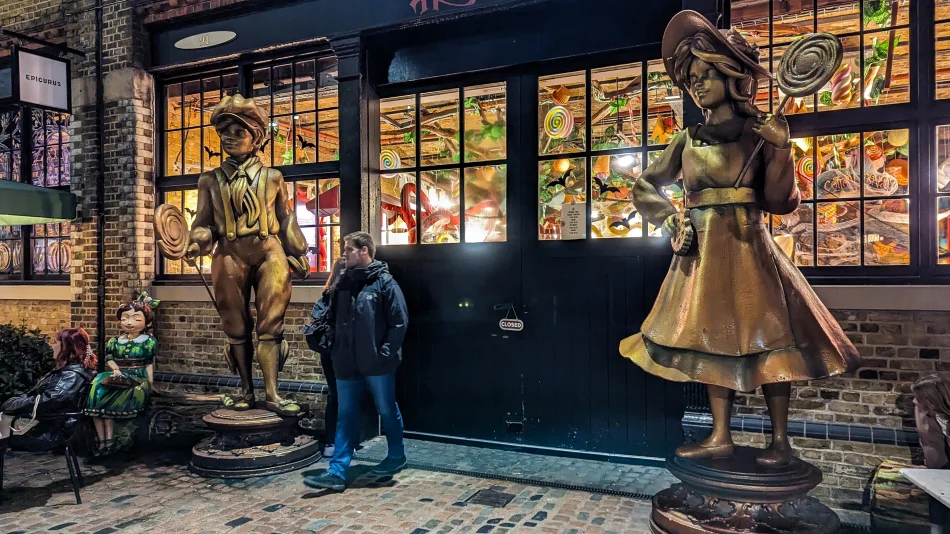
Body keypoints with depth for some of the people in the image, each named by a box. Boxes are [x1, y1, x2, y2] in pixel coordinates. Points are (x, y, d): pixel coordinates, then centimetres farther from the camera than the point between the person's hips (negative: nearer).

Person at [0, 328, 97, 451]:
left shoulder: (73, 375, -18)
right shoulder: (67, 369, 13)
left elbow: (47, 401, -24)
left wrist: (11, 404, -14)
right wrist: (13, 402, 5)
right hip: (41, 422, 9)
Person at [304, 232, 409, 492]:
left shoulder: (384, 282, -9)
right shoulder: (343, 283, 9)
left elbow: (400, 322, -11)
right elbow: (334, 320, 15)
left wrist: (386, 352, -15)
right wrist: (335, 351, 7)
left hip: (377, 363, -5)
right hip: (347, 364, 5)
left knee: (387, 411, 12)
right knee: (346, 416, 7)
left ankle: (397, 456, 32)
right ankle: (337, 472, 10)